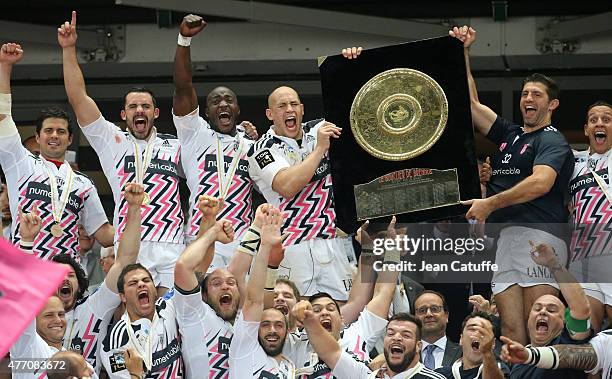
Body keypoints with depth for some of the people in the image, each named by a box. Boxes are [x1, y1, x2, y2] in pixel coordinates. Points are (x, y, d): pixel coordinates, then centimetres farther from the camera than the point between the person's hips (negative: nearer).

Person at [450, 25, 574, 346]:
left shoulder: (552, 141, 3)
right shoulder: (509, 134, 26)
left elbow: (540, 183, -15)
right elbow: (472, 104, 30)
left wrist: (490, 204, -13)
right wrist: (464, 54, 25)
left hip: (538, 233, -7)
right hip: (501, 236, 7)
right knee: (510, 329, -5)